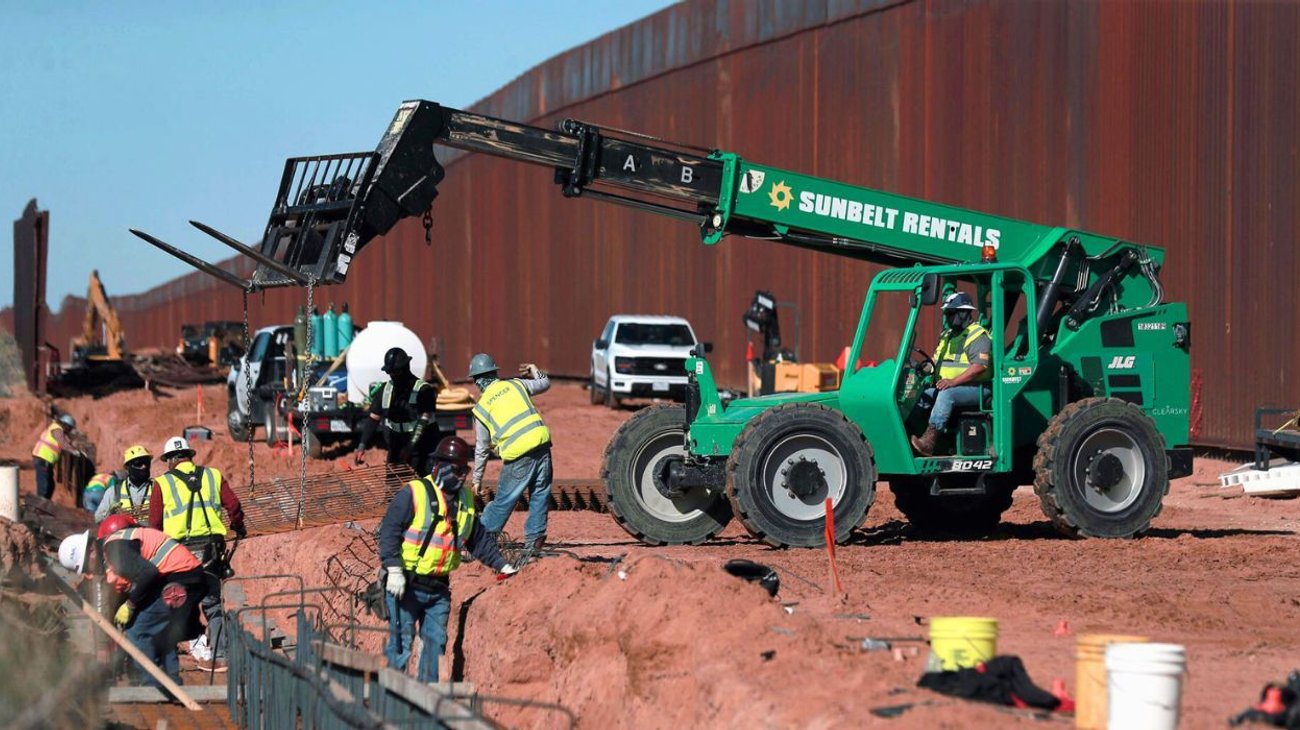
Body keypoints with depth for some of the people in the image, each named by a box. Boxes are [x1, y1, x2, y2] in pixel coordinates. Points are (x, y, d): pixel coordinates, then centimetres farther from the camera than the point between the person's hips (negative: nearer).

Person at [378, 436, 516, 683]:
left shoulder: (465, 500, 12)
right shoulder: (413, 493, -11)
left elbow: (478, 539, 22)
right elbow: (389, 530, -16)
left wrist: (501, 564, 16)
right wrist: (393, 569, -23)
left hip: (438, 588, 7)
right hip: (406, 585, -7)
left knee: (436, 640, 8)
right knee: (401, 641, -6)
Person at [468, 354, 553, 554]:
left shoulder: (481, 408, 7)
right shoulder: (515, 385, 11)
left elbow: (481, 448, 12)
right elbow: (545, 384, 28)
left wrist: (477, 479, 22)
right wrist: (535, 371, 49)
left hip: (518, 457, -2)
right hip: (540, 444, 2)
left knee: (503, 501, 7)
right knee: (539, 495, 12)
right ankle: (534, 540, 11)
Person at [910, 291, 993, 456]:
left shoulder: (978, 336, -7)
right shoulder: (948, 336, 22)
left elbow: (980, 366, -21)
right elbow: (936, 362, 27)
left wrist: (953, 382, -28)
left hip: (974, 389, -9)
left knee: (946, 395, -35)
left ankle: (928, 442, -45)